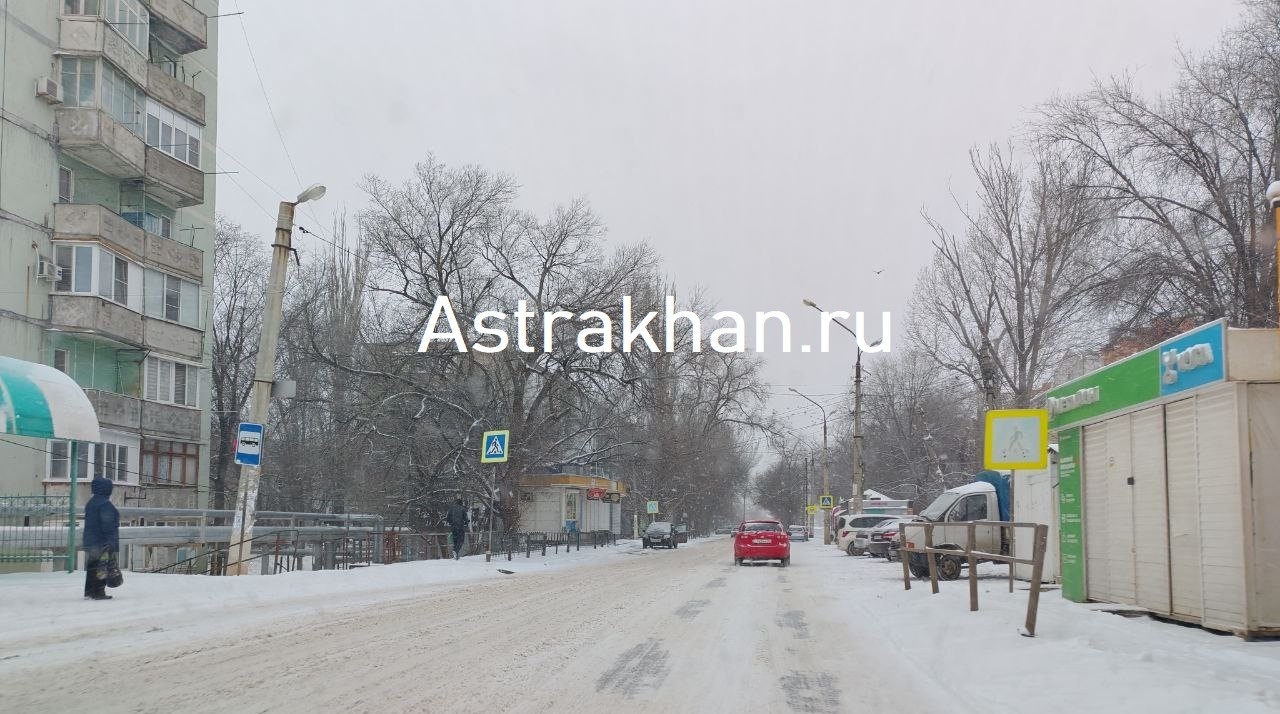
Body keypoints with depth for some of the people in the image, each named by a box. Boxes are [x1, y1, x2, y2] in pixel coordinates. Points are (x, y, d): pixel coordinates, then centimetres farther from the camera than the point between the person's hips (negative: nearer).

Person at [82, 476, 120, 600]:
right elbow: (108, 525, -19)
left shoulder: (90, 503, 15)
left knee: (91, 567, 14)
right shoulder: (105, 504, -16)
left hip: (90, 542, 10)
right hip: (103, 543, -10)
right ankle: (99, 592, -7)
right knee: (102, 568, -6)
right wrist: (111, 543, -17)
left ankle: (89, 591, 18)